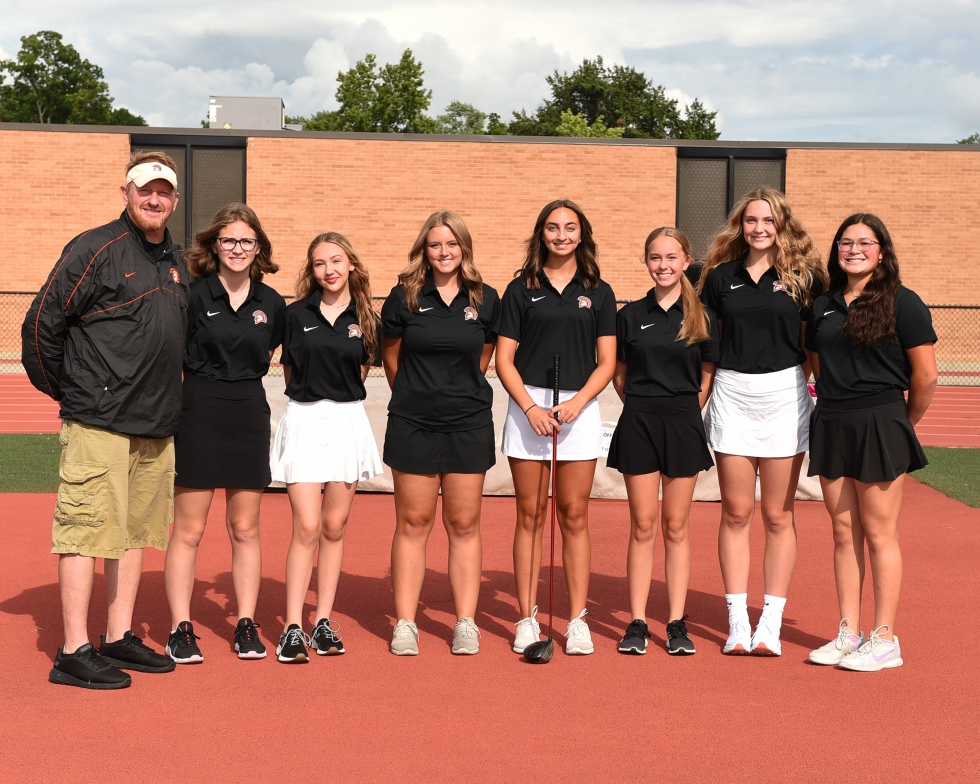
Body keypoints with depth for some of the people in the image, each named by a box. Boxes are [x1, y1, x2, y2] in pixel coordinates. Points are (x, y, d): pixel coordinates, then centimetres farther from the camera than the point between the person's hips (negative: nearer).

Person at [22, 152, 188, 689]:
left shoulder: (174, 261, 15)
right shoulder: (95, 250, -8)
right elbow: (41, 324, -8)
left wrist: (164, 400, 17)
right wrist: (64, 389, 0)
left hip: (156, 424, 8)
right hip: (98, 422, -8)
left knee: (136, 531, 12)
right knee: (88, 529, -6)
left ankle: (119, 638, 22)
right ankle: (74, 652, -1)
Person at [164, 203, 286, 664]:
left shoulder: (271, 303, 6)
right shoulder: (193, 296, -4)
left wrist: (242, 382, 11)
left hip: (249, 415, 3)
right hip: (198, 414, -3)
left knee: (245, 530, 8)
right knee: (188, 529, -1)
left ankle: (246, 626, 17)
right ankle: (181, 630, 6)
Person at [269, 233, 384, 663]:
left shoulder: (364, 319, 5)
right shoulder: (297, 314, 2)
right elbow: (289, 370, 11)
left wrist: (337, 394, 9)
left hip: (347, 422, 2)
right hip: (304, 421, -2)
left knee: (334, 527, 6)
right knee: (307, 527, -8)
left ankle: (324, 621, 15)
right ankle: (293, 627, -5)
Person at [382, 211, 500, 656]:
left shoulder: (485, 300, 2)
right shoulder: (405, 297, -1)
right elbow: (391, 357, 10)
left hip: (468, 425, 1)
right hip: (412, 424, -1)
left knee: (464, 524, 5)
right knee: (413, 522, 4)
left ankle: (466, 623, 13)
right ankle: (405, 624, 10)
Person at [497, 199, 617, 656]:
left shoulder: (598, 292, 8)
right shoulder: (521, 289, 6)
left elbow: (606, 362, 5)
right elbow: (504, 359, 2)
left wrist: (577, 402, -10)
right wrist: (530, 406, -11)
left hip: (579, 409, 0)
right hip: (528, 407, 0)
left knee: (574, 516, 2)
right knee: (530, 515, 2)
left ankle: (577, 620, 7)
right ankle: (527, 618, 8)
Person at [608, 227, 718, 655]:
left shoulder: (702, 317, 2)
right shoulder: (630, 315, 4)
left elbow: (706, 379, 6)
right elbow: (619, 375, 10)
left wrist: (682, 412, 2)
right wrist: (645, 407, 4)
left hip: (683, 424, 0)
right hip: (638, 424, 0)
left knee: (676, 527, 5)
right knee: (642, 526, 3)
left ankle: (677, 624, 11)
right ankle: (637, 623, 8)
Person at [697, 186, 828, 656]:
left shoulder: (803, 275, 2)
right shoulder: (721, 276, 7)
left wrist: (807, 381, -6)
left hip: (784, 395, -2)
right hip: (732, 395, 2)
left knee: (777, 515, 4)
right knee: (736, 512, 4)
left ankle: (771, 623, 10)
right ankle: (737, 621, 10)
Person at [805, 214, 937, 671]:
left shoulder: (902, 303, -5)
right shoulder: (823, 306, 12)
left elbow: (926, 376, -5)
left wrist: (904, 422, 5)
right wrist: (838, 410, 13)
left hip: (879, 427, -5)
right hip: (832, 427, 5)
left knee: (878, 534, -2)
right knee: (843, 531, 8)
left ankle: (885, 640, 5)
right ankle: (848, 634, 15)